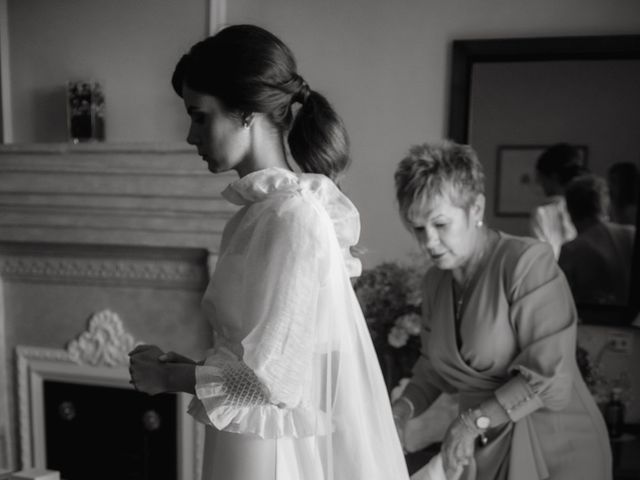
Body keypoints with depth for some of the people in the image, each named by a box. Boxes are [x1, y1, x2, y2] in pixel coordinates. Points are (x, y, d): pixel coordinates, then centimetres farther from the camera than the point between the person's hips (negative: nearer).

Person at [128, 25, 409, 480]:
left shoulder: (292, 217, -22)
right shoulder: (261, 210, 2)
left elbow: (270, 377, -21)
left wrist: (167, 377, -9)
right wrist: (185, 365, 1)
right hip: (254, 440, 7)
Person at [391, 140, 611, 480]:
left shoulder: (528, 261, -20)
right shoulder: (435, 282, 1)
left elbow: (550, 376, -22)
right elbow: (433, 366, 9)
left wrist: (473, 420, -21)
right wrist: (404, 408, -8)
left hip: (554, 451, -5)